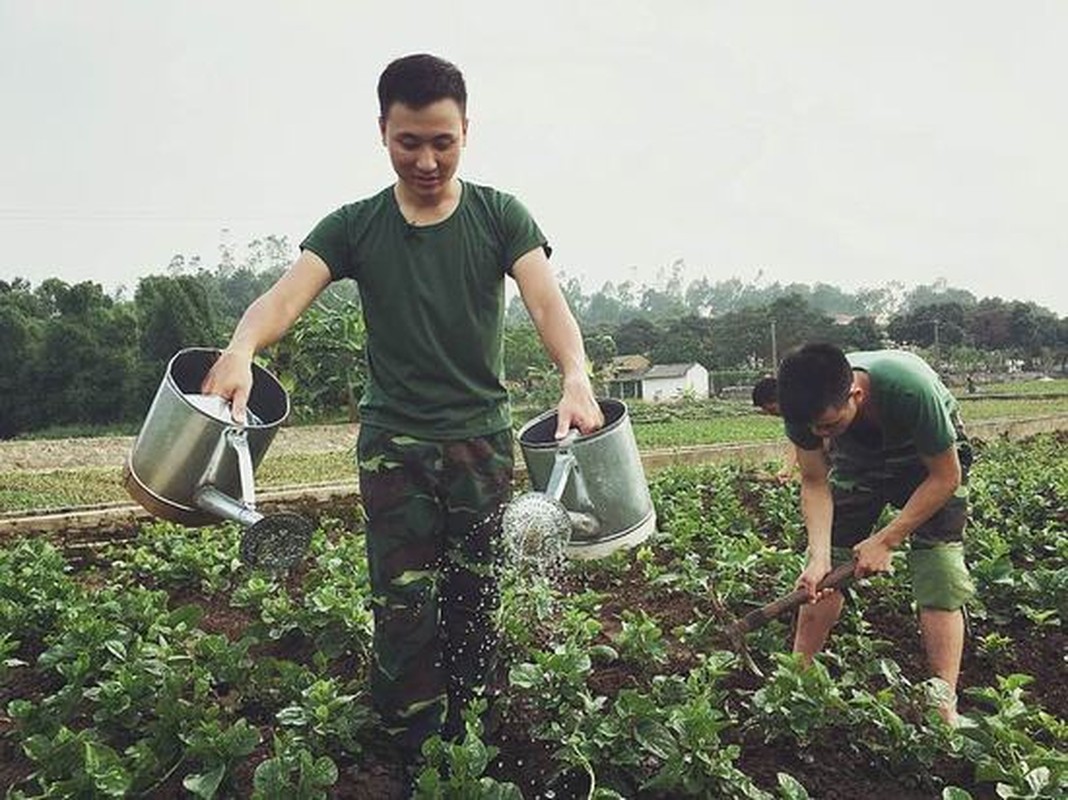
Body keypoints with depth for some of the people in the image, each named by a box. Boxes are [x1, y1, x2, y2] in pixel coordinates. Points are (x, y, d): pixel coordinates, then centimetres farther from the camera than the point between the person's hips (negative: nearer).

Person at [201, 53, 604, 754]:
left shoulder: (500, 216, 1)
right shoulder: (354, 227, 2)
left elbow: (546, 300, -13)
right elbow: (289, 293, -12)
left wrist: (576, 376, -35)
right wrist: (242, 347, -36)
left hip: (482, 437, 1)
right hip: (394, 440, 0)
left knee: (474, 602, 8)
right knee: (404, 606, -3)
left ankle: (469, 746, 24)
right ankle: (414, 759, 12)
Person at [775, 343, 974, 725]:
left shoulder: (910, 388, -42)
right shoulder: (805, 405, -30)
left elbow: (946, 477, -26)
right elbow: (815, 483, -18)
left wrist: (886, 540, -28)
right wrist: (818, 556, -32)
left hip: (929, 462, -3)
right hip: (858, 461, 3)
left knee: (939, 578, -14)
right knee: (823, 576, -5)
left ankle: (945, 709, -6)